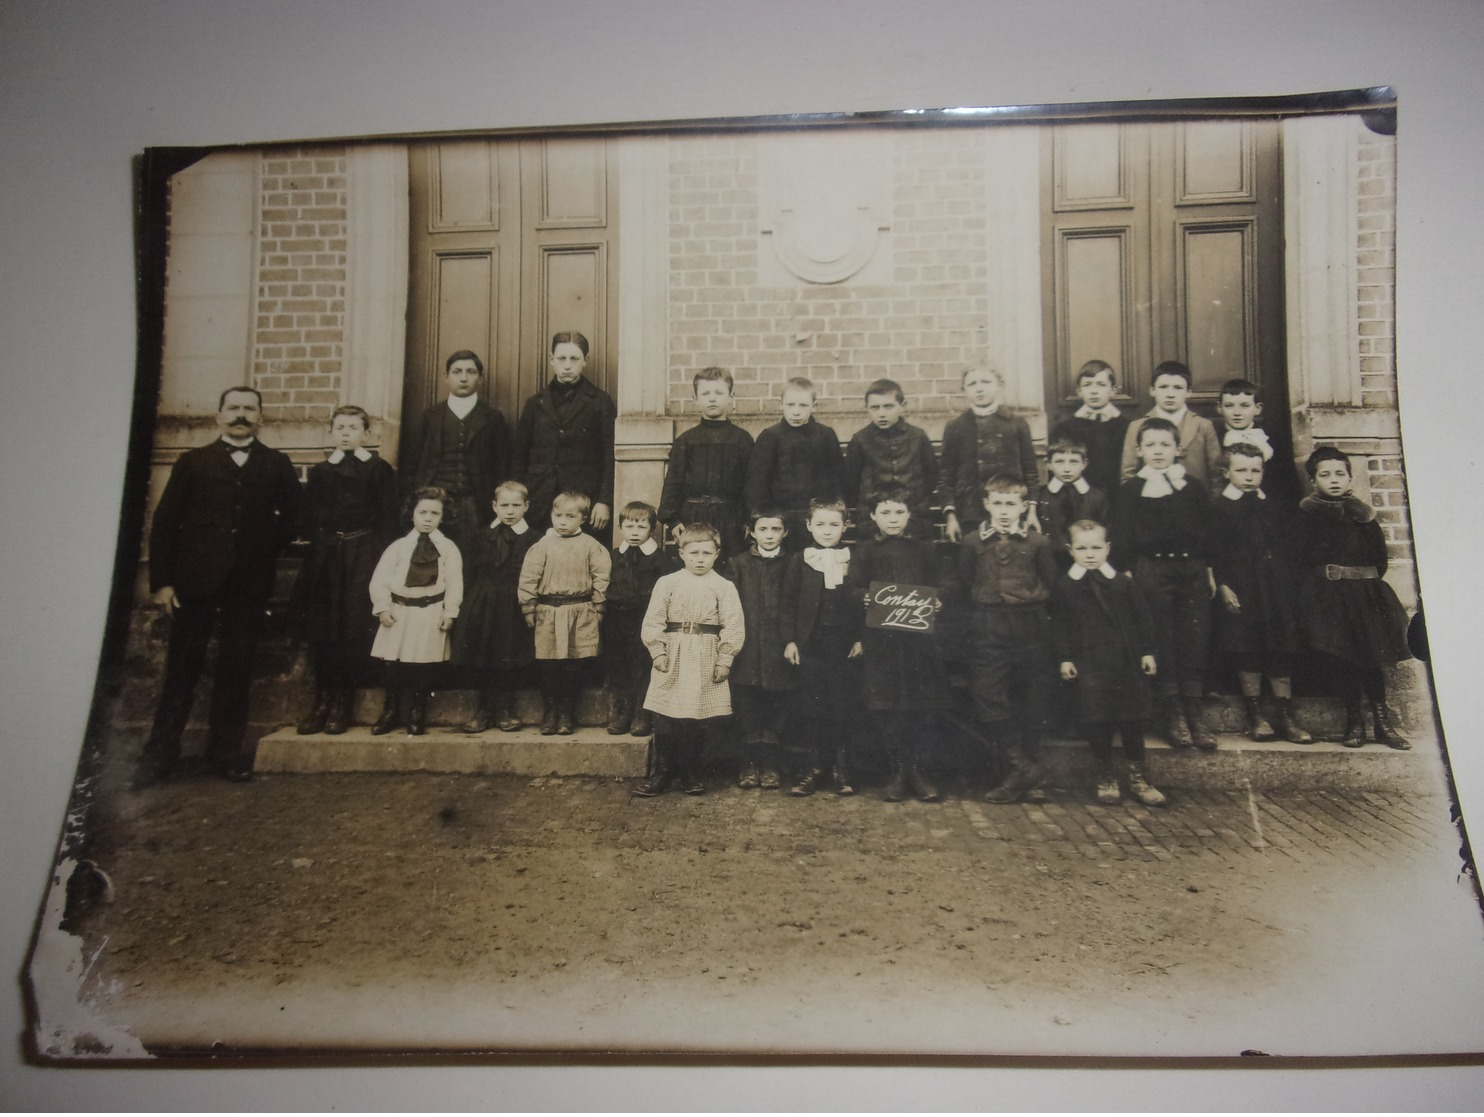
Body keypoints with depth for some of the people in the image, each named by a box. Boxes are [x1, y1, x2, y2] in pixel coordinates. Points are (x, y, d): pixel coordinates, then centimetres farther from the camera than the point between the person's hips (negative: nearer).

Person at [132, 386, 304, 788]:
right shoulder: (193, 462, 8)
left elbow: (295, 515, 12)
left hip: (250, 584, 1)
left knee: (236, 671, 5)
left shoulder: (276, 465, 11)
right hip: (196, 581, -1)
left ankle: (225, 752, 14)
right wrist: (161, 580, -4)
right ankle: (160, 754, 12)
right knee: (181, 669, 3)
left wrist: (267, 546, 1)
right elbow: (164, 522, 3)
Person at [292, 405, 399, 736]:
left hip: (363, 557, -3)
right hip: (325, 559, 3)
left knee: (353, 630, -6)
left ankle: (341, 705, 1)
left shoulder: (380, 470, 4)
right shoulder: (319, 472, 13)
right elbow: (309, 521, 8)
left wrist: (380, 559, -7)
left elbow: (388, 521, -1)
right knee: (321, 631, 0)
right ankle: (322, 703, 7)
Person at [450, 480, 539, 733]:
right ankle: (486, 709, 20)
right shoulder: (480, 539, 7)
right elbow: (468, 575, 8)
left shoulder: (533, 541, -3)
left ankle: (504, 710, 19)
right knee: (485, 662, 8)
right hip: (483, 608, 2)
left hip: (515, 610, -2)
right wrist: (471, 605, 1)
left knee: (511, 663, 4)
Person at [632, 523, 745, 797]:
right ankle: (661, 772, 14)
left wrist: (725, 659, -7)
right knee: (665, 720, 3)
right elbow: (653, 621, 2)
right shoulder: (667, 583, 3)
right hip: (671, 661, 0)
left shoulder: (724, 587, 1)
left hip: (706, 661, 0)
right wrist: (658, 651, -6)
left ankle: (690, 773, 20)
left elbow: (733, 626, -2)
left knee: (697, 721, 6)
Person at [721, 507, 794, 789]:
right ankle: (750, 764, 14)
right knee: (747, 711, 4)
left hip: (778, 648, 0)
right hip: (746, 648, 0)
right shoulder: (737, 564, 6)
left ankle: (770, 764, 15)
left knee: (775, 710, 5)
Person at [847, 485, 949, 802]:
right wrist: (864, 598, -17)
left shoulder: (925, 549, 11)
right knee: (886, 708, 1)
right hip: (880, 640, -1)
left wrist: (936, 603, -9)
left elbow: (939, 588, 12)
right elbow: (851, 589, 3)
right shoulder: (864, 551, 7)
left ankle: (920, 772, 12)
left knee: (921, 707, 1)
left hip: (918, 637, 1)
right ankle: (898, 772, 12)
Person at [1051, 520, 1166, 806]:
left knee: (1132, 720, 6)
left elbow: (1142, 618, 8)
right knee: (1096, 722, 3)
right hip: (1087, 665, -1)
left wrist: (1147, 651, 4)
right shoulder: (1064, 587, -1)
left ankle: (1138, 777, 19)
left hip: (1126, 662, 1)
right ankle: (1106, 776, 18)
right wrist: (1064, 658, -4)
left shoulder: (1123, 583, 3)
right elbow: (1059, 626, 1)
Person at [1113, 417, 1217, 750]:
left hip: (1192, 571, 3)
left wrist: (1209, 571, 9)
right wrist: (1127, 573, -6)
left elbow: (1206, 531, 13)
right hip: (1151, 571, -2)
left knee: (1195, 642, 2)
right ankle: (1173, 713, 9)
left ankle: (1194, 712, 10)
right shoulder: (1131, 489, 1)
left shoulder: (1193, 487, 10)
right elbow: (1123, 537, 1)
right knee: (1162, 643, 0)